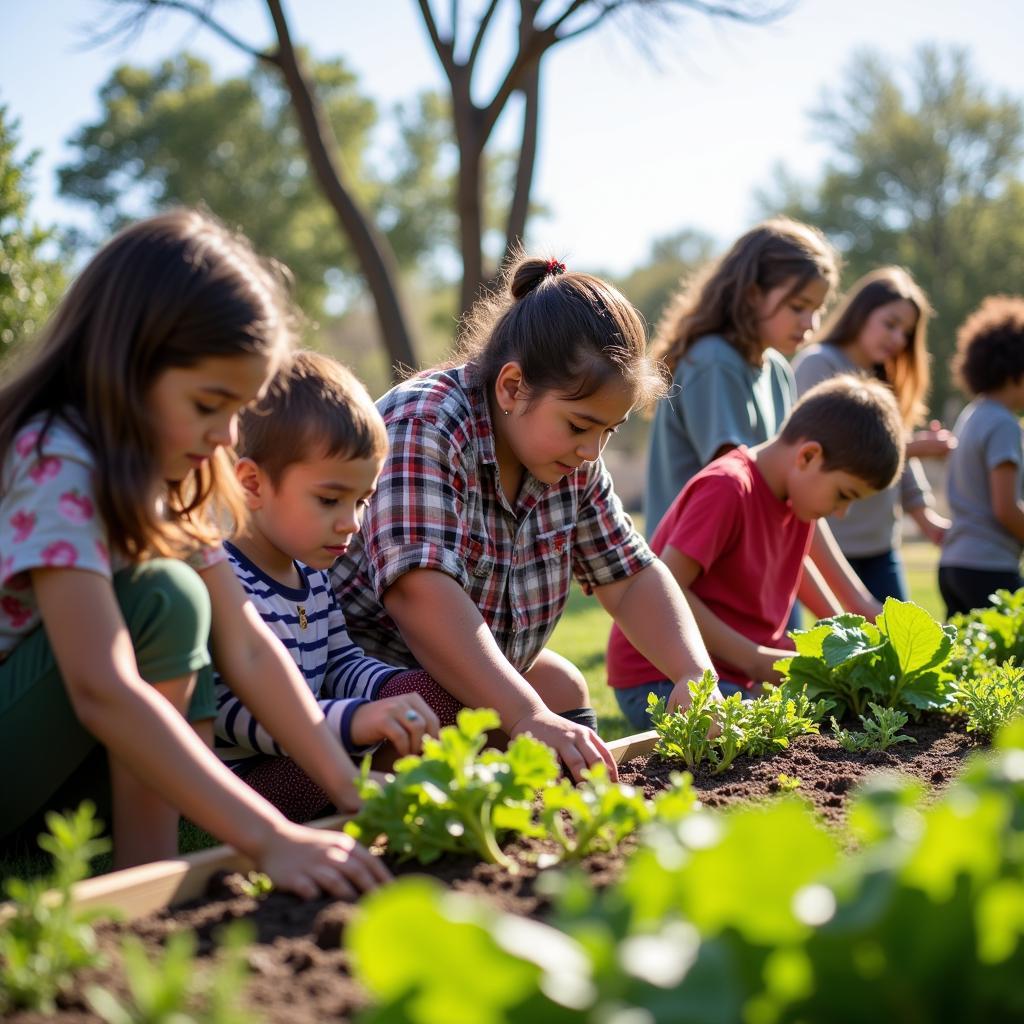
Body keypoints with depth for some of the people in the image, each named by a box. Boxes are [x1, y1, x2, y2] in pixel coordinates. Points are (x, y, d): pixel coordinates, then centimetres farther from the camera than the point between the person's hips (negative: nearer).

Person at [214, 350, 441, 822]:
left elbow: (340, 663, 20)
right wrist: (354, 719, -38)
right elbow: (231, 712, -27)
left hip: (305, 761, 10)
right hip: (239, 781, -10)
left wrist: (399, 692, -2)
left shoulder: (310, 570, 12)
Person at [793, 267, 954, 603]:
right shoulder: (818, 364, -7)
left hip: (880, 544, 8)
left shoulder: (882, 379, 18)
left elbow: (901, 455, 15)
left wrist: (925, 516, 4)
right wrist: (913, 447, -19)